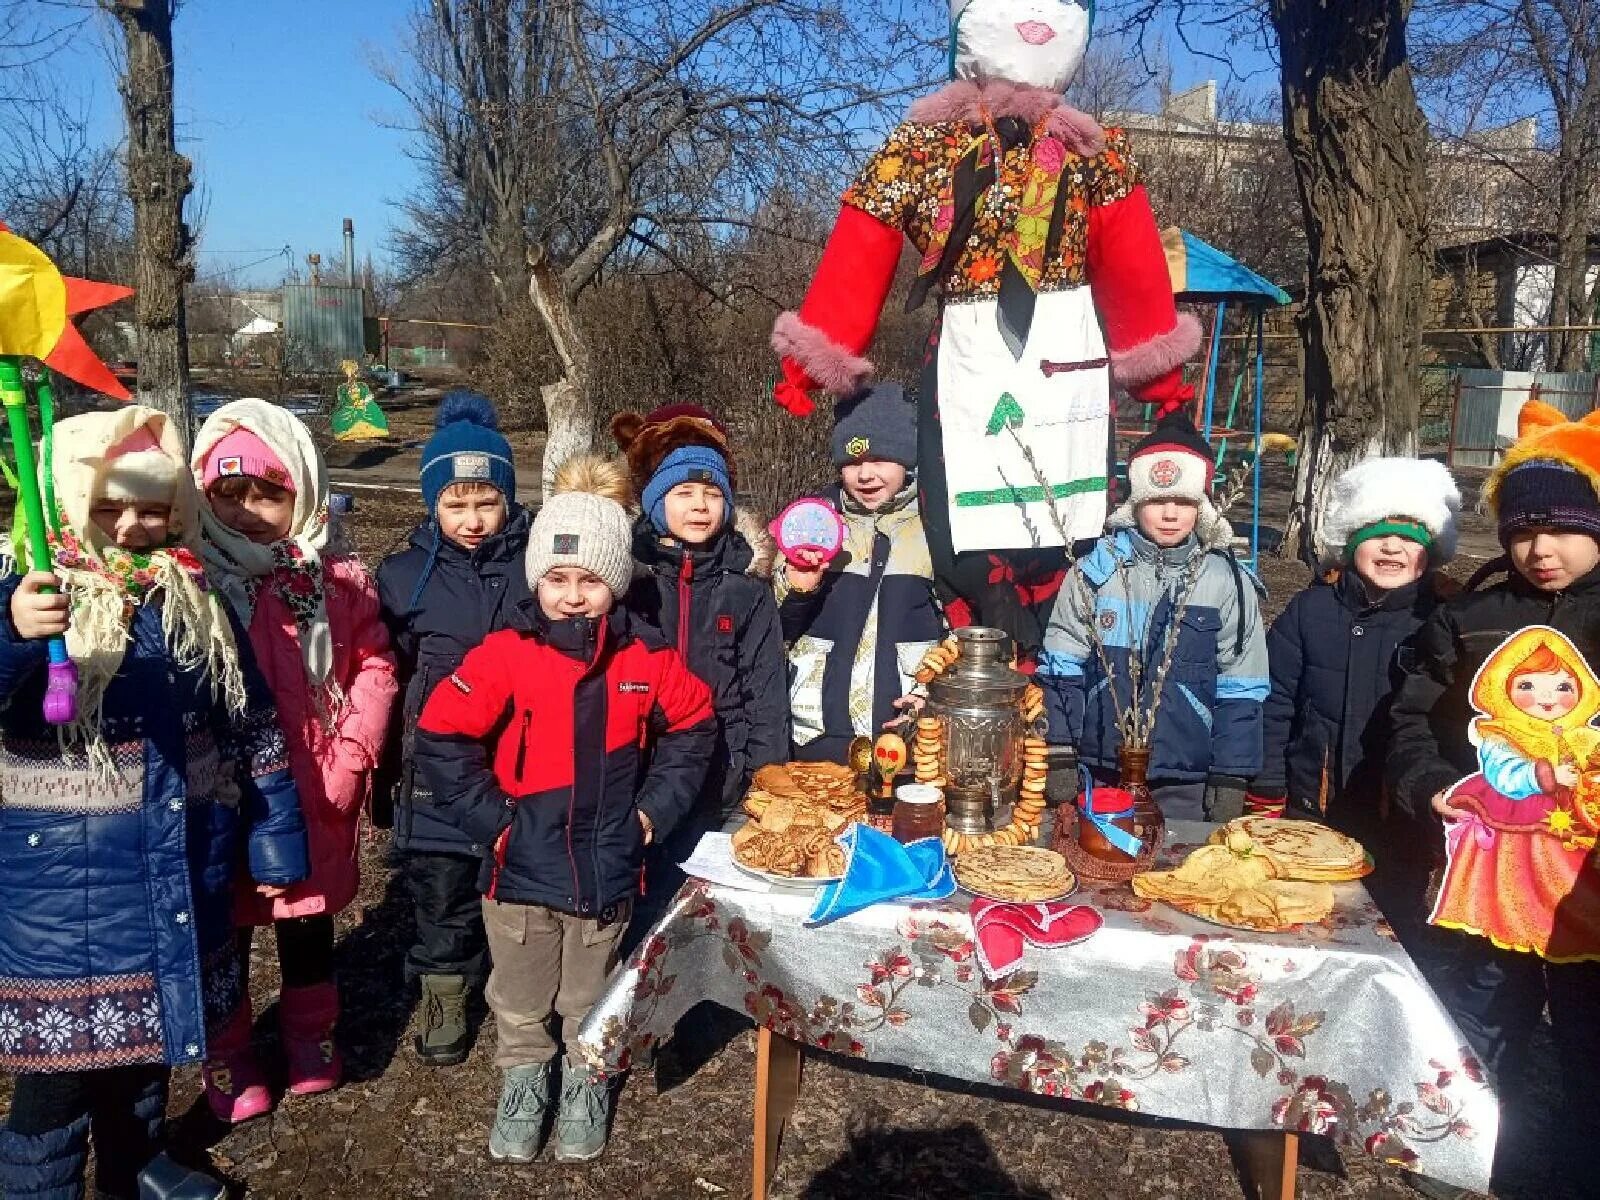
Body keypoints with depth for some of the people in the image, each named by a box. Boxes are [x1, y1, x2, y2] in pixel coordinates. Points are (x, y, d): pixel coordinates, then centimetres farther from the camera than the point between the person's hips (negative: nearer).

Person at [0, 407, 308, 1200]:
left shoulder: (194, 598, 1)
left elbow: (253, 730, 7)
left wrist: (274, 840, 7)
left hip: (179, 864, 5)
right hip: (64, 875, -5)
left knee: (151, 1019, 21)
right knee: (64, 1049, 4)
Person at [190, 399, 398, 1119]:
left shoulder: (338, 581, -3)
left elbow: (373, 668, -2)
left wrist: (352, 756, -10)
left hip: (317, 789, 2)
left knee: (310, 918, 19)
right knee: (226, 926, 13)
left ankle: (310, 1031, 41)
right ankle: (226, 1052, 34)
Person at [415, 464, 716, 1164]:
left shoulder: (646, 657, -6)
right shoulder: (505, 655, -13)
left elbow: (692, 728, 8)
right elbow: (441, 738, -9)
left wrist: (656, 807, 1)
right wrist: (488, 819, -11)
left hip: (607, 869, 1)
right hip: (521, 870, -1)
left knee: (591, 999, 19)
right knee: (520, 999, 17)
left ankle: (586, 1083, 42)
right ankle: (525, 1079, 41)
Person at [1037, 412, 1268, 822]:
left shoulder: (1230, 583, 0)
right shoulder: (1094, 570, -1)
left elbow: (1240, 693, 3)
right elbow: (1061, 670, 3)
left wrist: (1230, 779, 0)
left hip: (1186, 787, 0)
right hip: (1097, 776, 1)